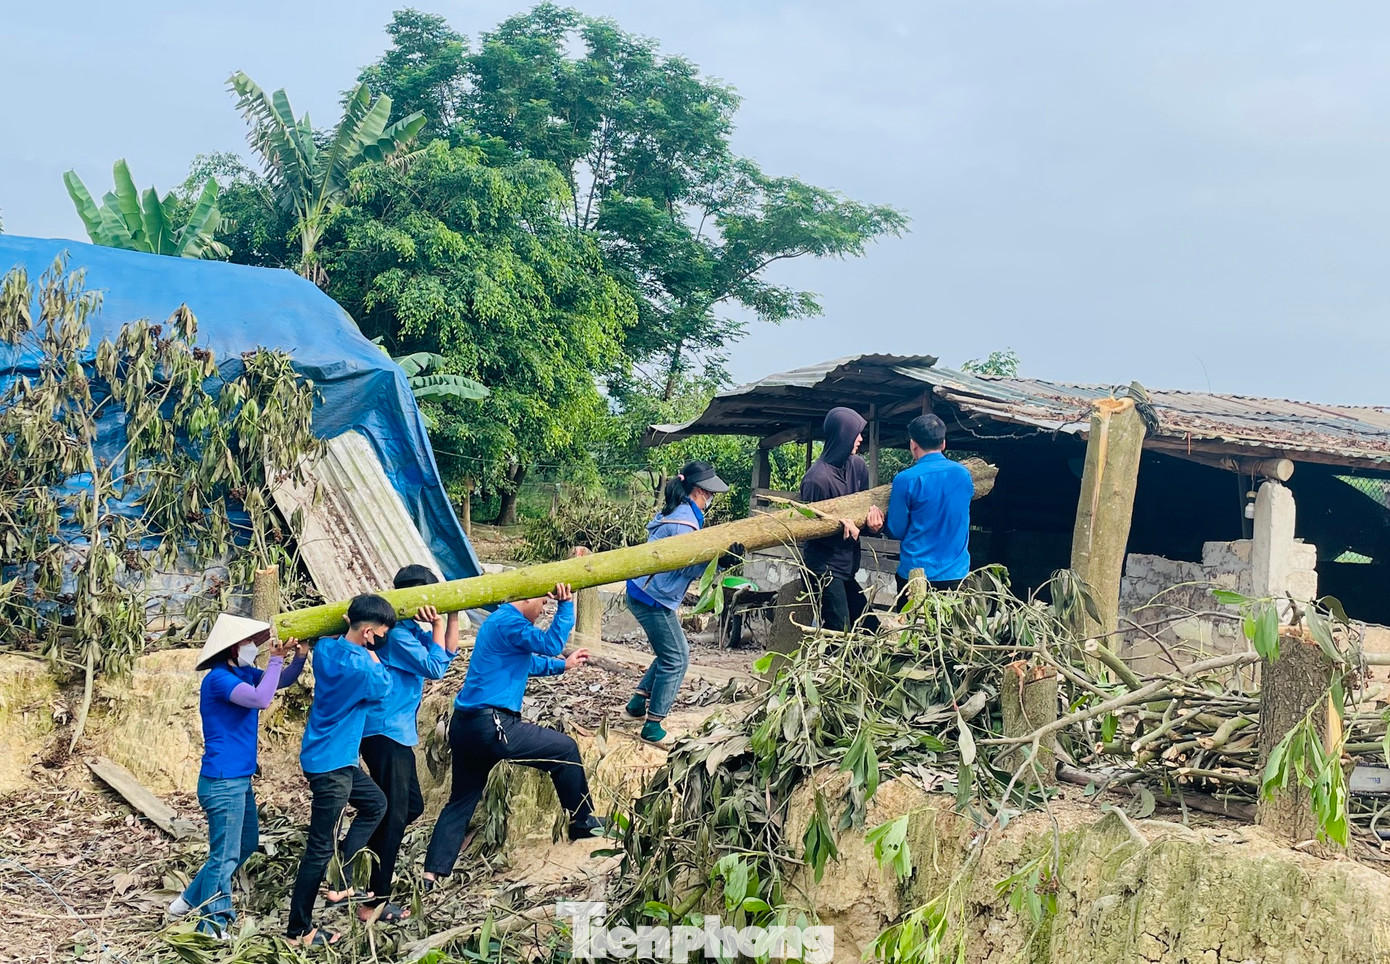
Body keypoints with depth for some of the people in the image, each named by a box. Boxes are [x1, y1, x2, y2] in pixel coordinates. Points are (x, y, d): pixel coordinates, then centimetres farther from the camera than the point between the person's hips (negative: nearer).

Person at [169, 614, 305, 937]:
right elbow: (260, 699, -32)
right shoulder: (219, 678, -18)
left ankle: (191, 901, 31)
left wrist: (298, 656, -3)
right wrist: (276, 659, -22)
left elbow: (283, 680, 17)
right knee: (225, 856, -3)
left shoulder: (243, 674, 9)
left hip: (239, 780, 10)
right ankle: (212, 928, 6)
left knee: (247, 845, 21)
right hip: (223, 782, -10)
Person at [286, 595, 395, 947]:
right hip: (331, 764, -10)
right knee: (321, 847, -1)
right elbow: (385, 686, -5)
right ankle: (299, 929, 8)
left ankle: (340, 885, 22)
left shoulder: (326, 648, -2)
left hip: (331, 757, 10)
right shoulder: (358, 668, -26)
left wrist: (348, 625, 9)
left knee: (375, 803, 25)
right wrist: (369, 652, -6)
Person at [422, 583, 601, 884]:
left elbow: (528, 662, 36)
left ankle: (431, 874, 6)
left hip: (465, 728, 10)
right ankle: (583, 823, 16)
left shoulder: (501, 621, 22)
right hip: (491, 727, -10)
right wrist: (566, 606, -14)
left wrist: (563, 665, 40)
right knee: (566, 750, 5)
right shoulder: (509, 623, -11)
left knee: (461, 800, 13)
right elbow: (550, 644, -17)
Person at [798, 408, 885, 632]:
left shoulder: (857, 466, 3)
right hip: (825, 567, -8)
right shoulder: (817, 478, -18)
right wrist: (839, 523, -26)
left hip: (848, 563, 8)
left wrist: (874, 513, -9)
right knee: (838, 632, -10)